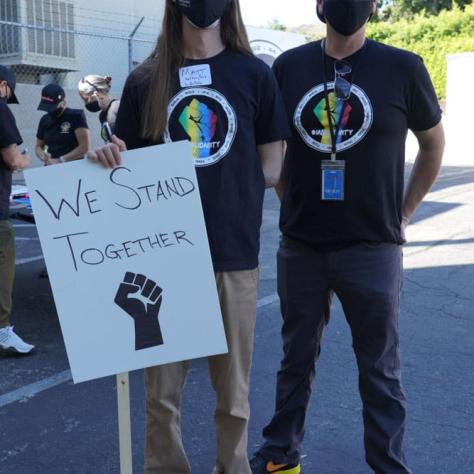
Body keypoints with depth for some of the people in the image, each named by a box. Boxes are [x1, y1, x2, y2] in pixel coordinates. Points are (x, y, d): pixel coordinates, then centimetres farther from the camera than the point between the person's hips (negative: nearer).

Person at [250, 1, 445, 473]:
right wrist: (292, 204, 10)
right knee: (296, 359, 16)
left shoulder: (403, 68, -4)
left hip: (372, 248, -2)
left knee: (380, 369, 8)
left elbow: (433, 144, 9)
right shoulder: (289, 66, 2)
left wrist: (402, 214, 7)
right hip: (300, 246, 3)